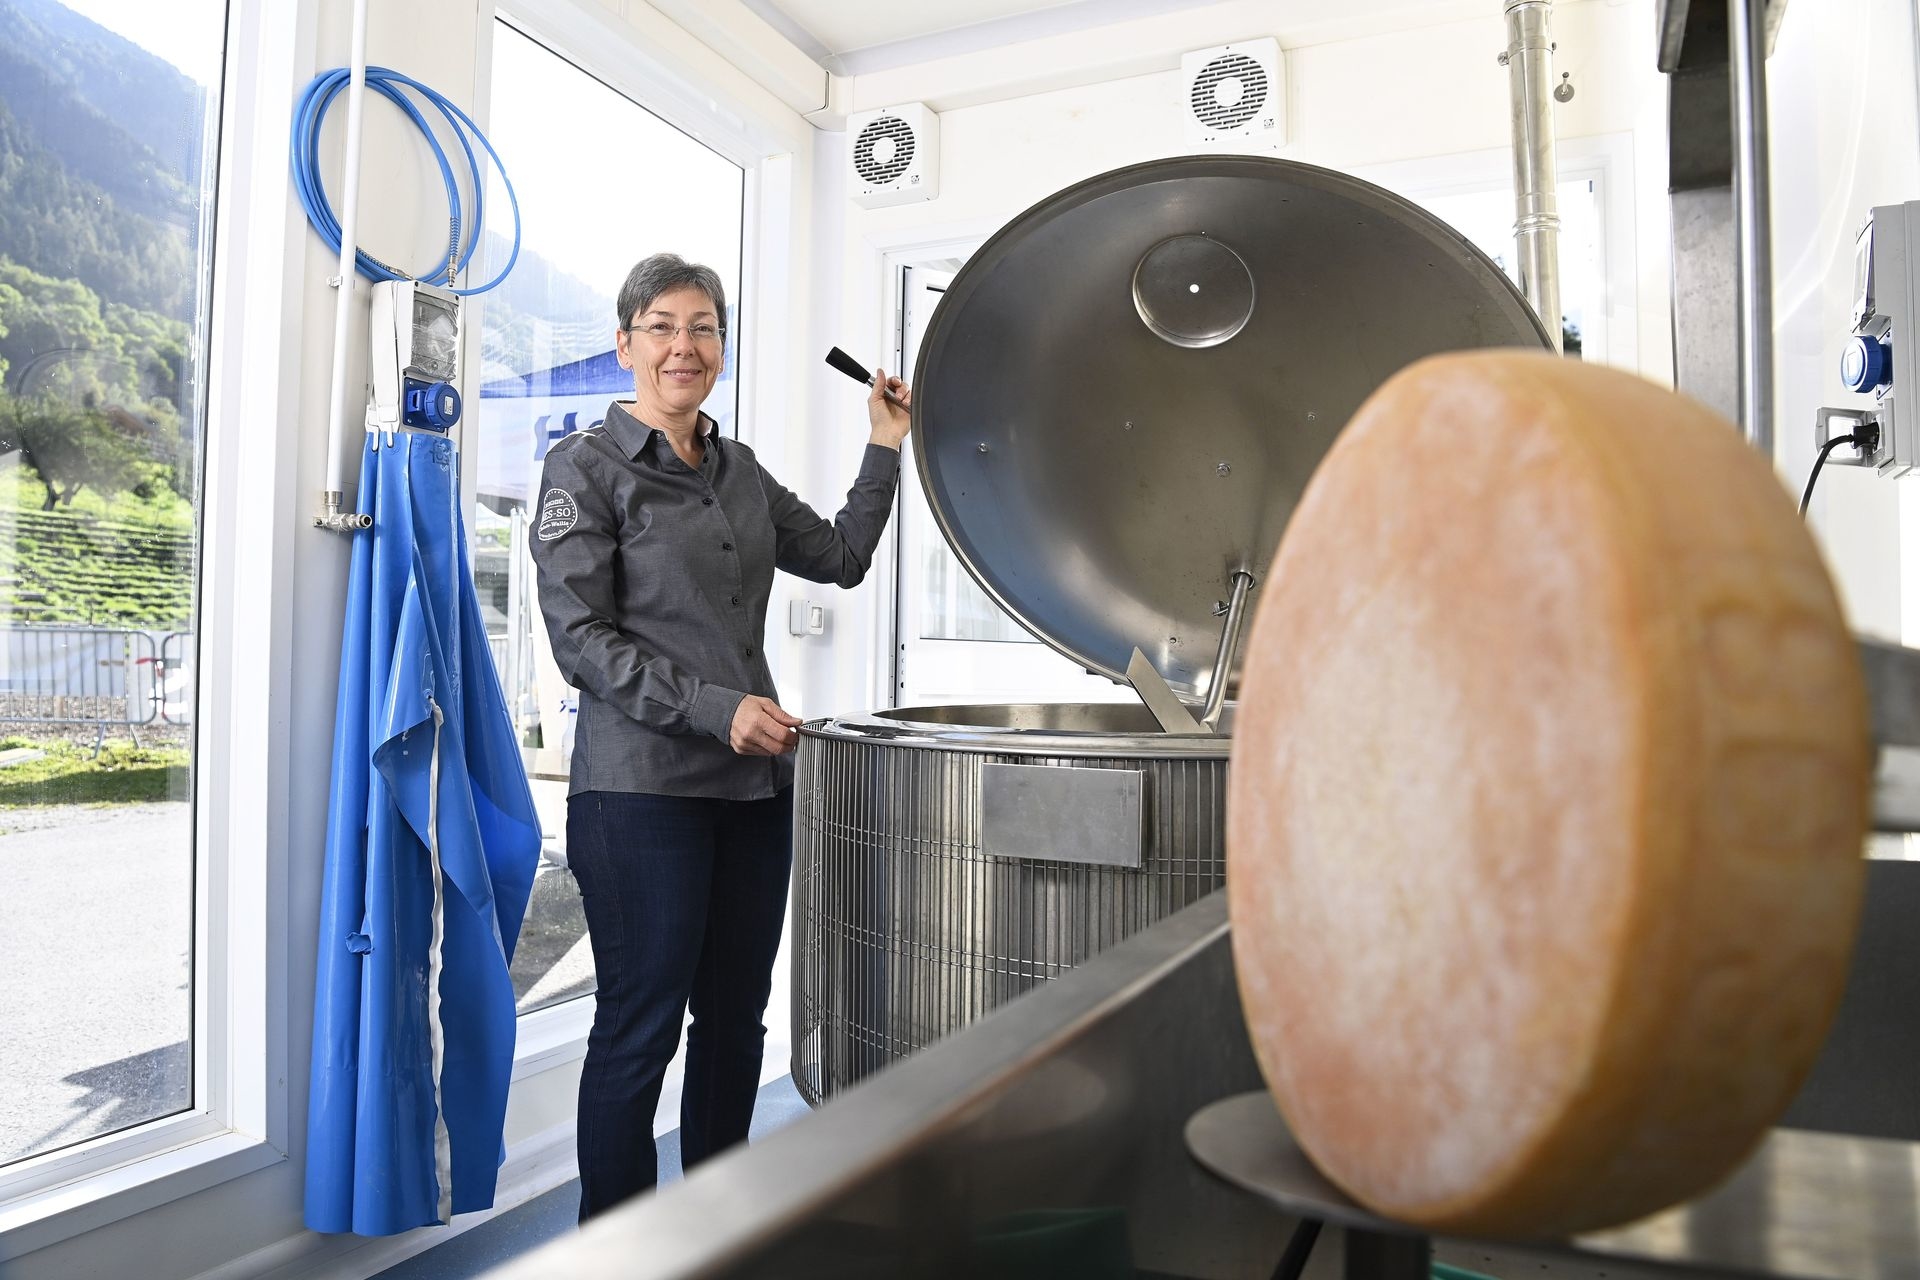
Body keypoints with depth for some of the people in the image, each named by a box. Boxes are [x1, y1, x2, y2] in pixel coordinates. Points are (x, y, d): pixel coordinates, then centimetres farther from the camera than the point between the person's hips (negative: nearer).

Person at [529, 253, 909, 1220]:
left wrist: (884, 448, 15)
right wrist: (716, 707, -17)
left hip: (754, 781, 6)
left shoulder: (741, 471, 15)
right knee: (641, 1026, 1)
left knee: (735, 1017, 13)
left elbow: (841, 558, 22)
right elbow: (581, 640, -10)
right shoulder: (586, 468, -3)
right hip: (641, 786, -6)